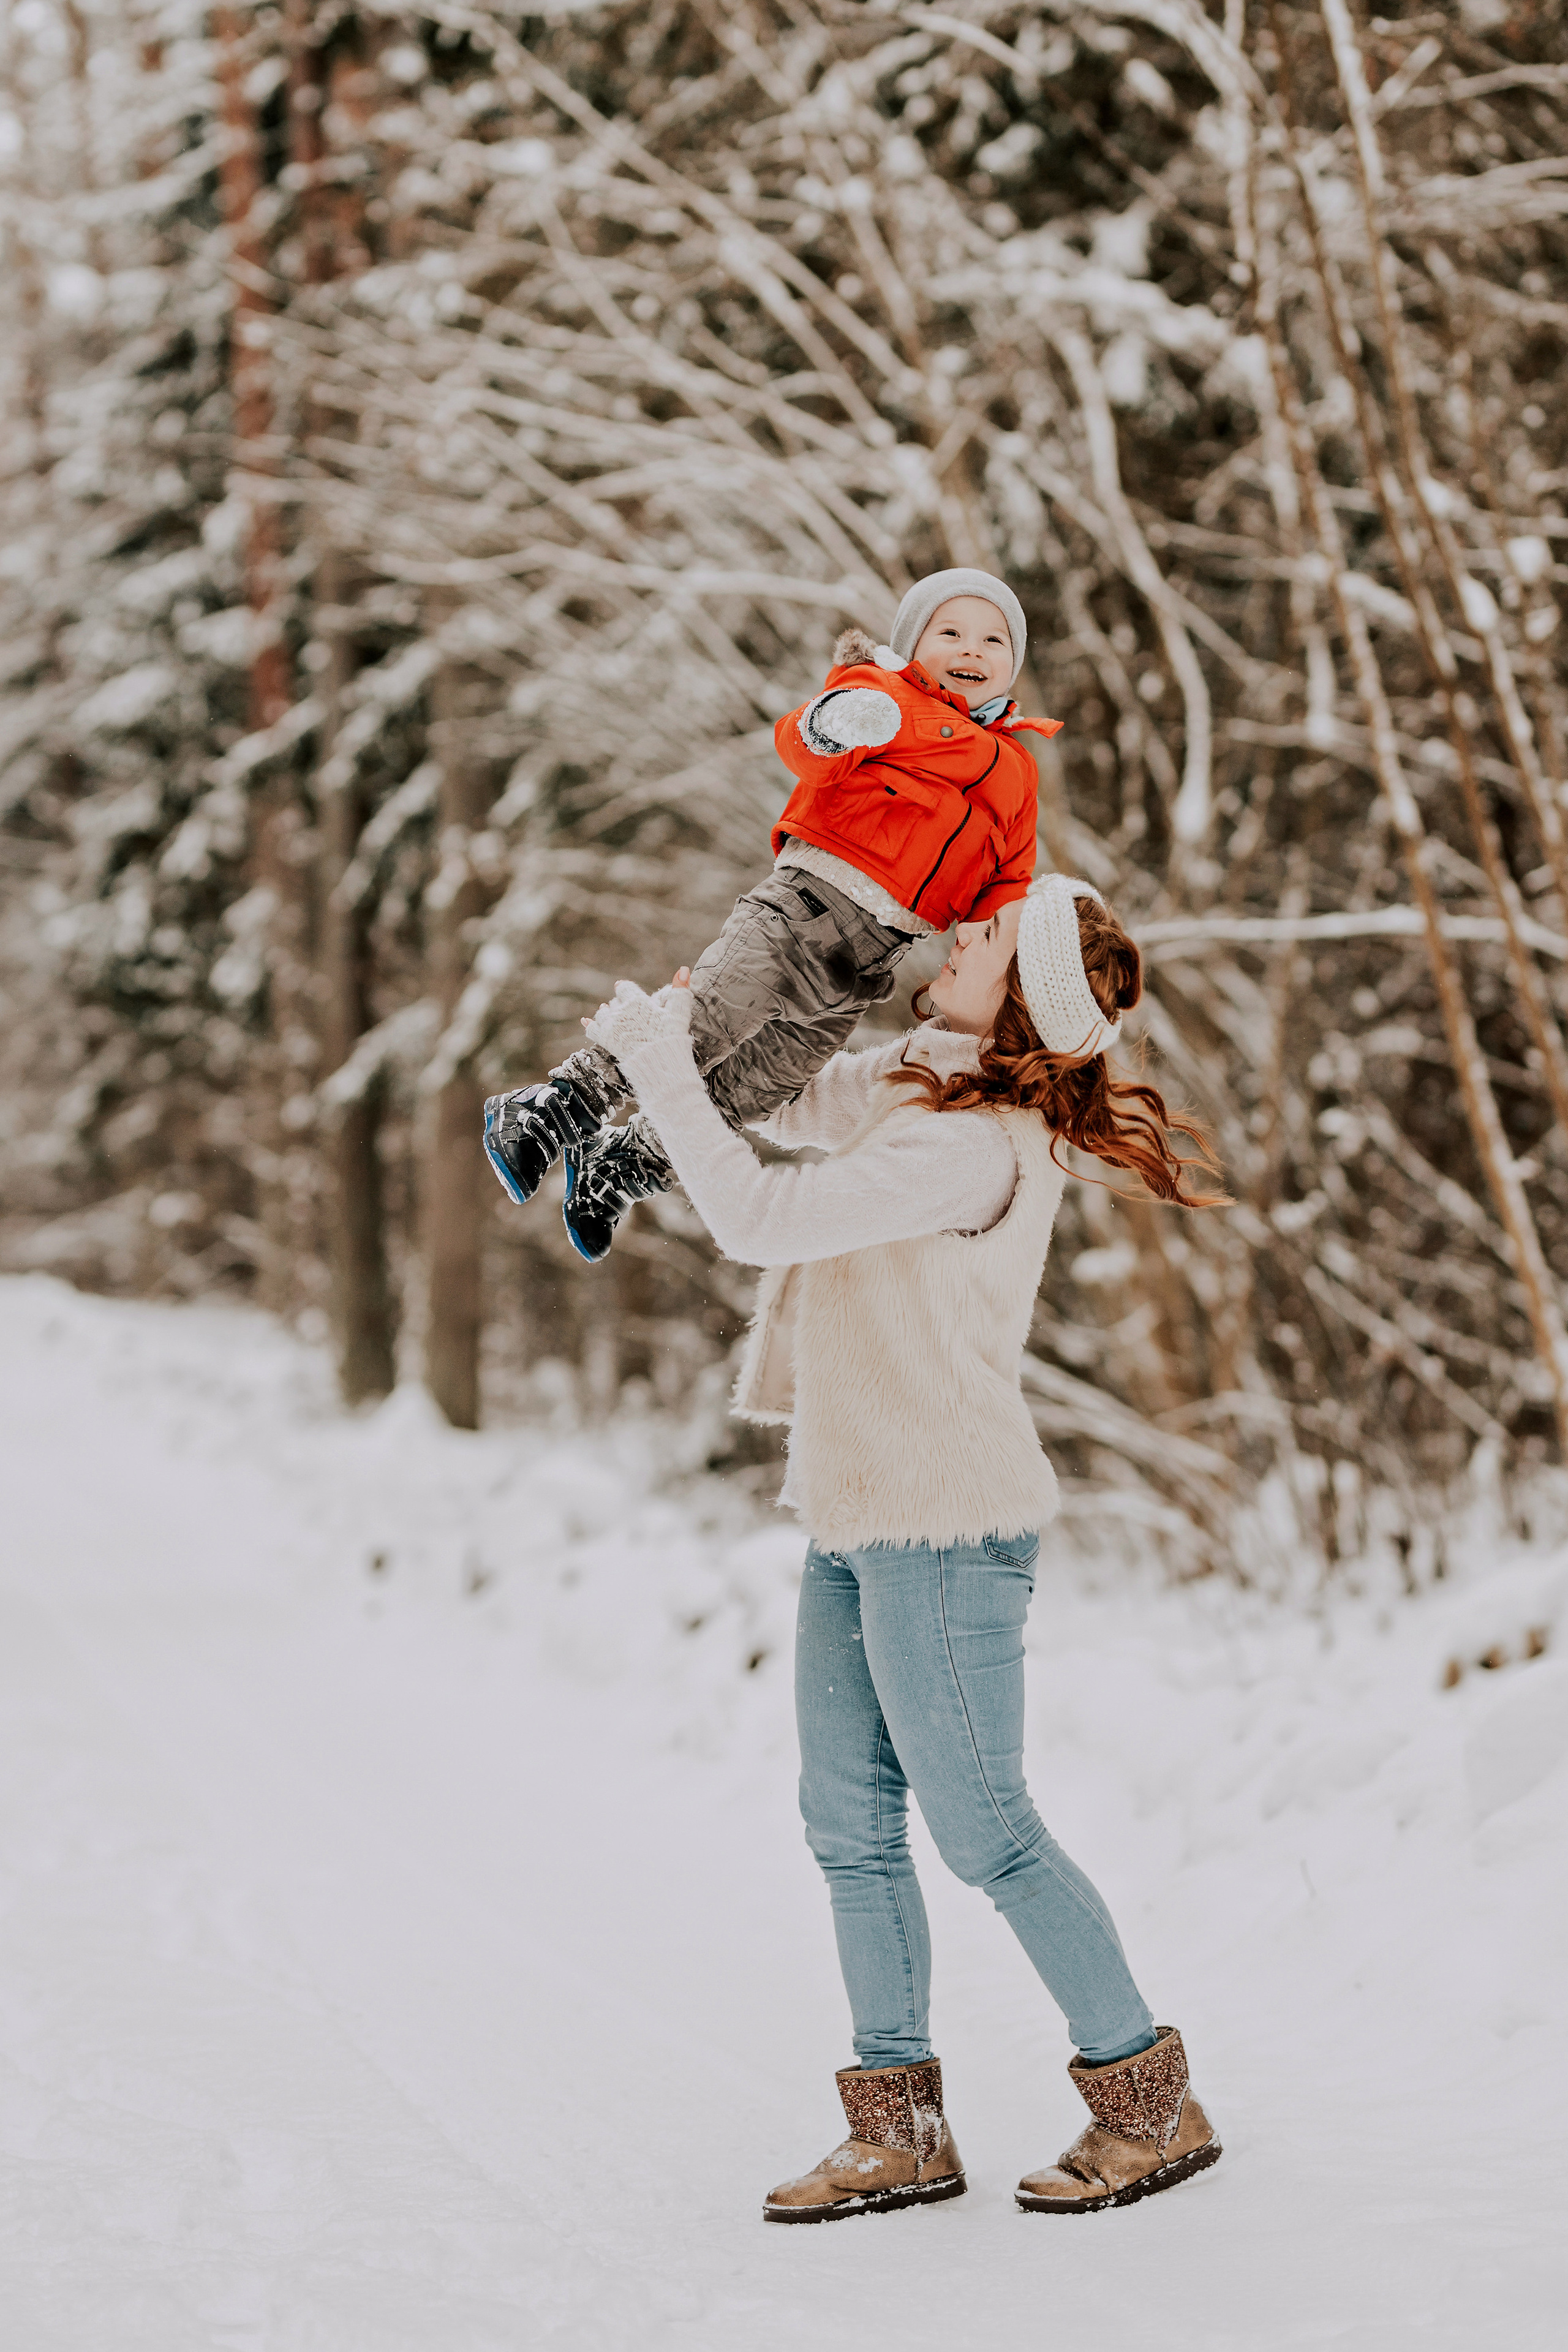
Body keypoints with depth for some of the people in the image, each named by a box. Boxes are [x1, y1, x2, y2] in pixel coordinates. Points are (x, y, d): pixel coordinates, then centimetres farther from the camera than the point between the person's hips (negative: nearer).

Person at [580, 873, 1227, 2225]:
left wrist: (659, 1064, -17)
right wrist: (672, 1036, 10)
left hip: (942, 1524, -9)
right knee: (850, 1823, 10)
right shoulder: (909, 1078, 8)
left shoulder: (974, 1145, -21)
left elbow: (759, 1218, -26)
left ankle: (1152, 2101, 11)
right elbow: (786, 1107, 27)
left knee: (983, 1829, -2)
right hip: (858, 1518, 9)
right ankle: (900, 2132, 17)